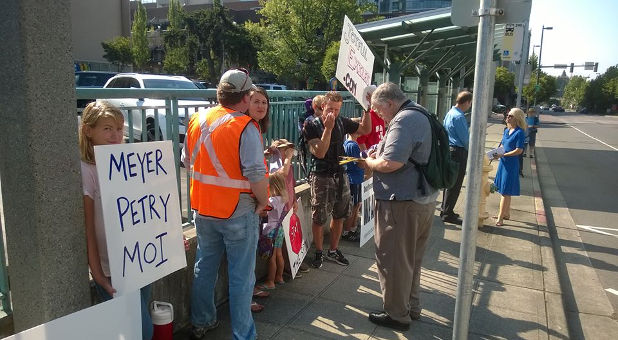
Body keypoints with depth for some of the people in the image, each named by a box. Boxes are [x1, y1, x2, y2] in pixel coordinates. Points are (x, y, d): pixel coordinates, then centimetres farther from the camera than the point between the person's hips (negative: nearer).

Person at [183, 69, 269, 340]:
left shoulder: (196, 120, 1)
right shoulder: (245, 127, -19)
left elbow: (187, 161, 12)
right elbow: (256, 174, -24)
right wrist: (263, 201, -7)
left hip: (203, 210, 6)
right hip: (238, 213, -6)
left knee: (204, 268, 21)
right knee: (241, 277, 7)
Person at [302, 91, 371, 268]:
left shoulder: (342, 122, 4)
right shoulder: (311, 125, -10)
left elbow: (365, 129, 12)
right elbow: (320, 152, -19)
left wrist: (367, 109, -1)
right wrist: (328, 128, -24)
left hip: (340, 175, 5)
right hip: (321, 177, -5)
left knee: (339, 216, 13)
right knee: (318, 219, 1)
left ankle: (333, 251, 30)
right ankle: (319, 253, 21)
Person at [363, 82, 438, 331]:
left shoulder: (403, 120, -18)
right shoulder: (421, 116, 14)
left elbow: (391, 163, -29)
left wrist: (370, 162, -9)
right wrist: (378, 157, 11)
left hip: (402, 203, -10)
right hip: (424, 199, 10)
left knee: (393, 260, 4)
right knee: (411, 259, 21)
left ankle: (397, 314, 16)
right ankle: (411, 306, 34)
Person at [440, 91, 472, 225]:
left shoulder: (449, 113, 10)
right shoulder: (459, 117, -19)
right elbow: (465, 138, -17)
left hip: (449, 149, 10)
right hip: (458, 152, -10)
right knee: (455, 185, -2)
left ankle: (445, 210, 27)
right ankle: (448, 214, 5)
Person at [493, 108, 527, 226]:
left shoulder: (519, 132, -14)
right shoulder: (507, 130, 10)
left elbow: (519, 150, -18)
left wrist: (503, 155, -19)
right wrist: (497, 152, -2)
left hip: (511, 163, -8)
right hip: (503, 162, 8)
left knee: (506, 191, -2)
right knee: (504, 191, 16)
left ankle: (500, 217, 6)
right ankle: (506, 214, 30)